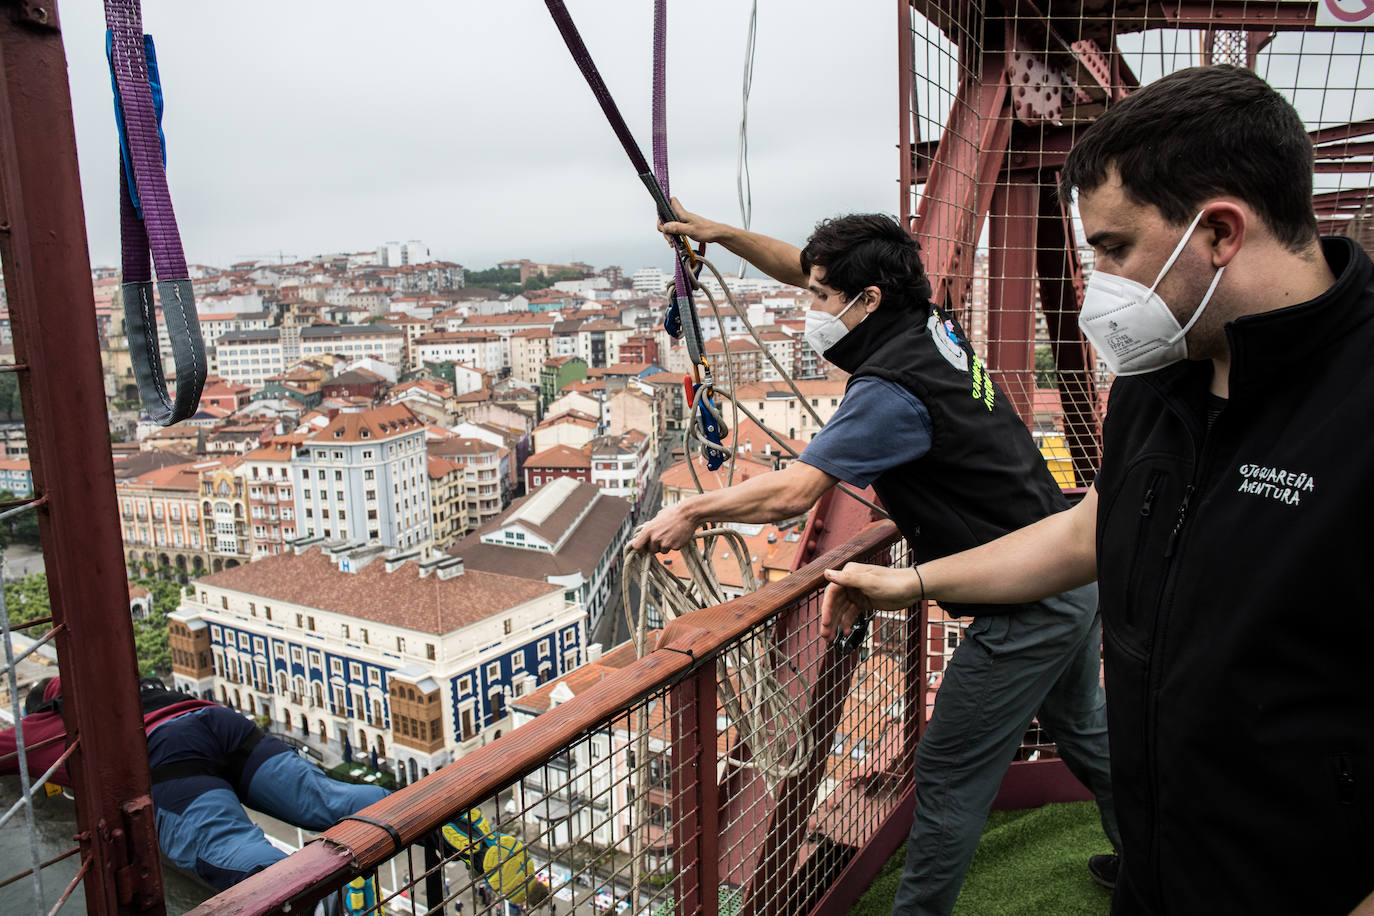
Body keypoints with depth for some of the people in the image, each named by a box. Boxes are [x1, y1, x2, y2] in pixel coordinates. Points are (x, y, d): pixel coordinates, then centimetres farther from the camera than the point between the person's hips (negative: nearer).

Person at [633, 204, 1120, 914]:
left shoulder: (893, 390, -27)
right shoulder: (928, 322, 2)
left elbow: (793, 491, -32)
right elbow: (802, 269, 12)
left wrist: (689, 512, -21)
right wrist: (720, 234, 7)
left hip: (1026, 609, -10)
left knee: (950, 775, 4)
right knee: (1081, 728, 29)